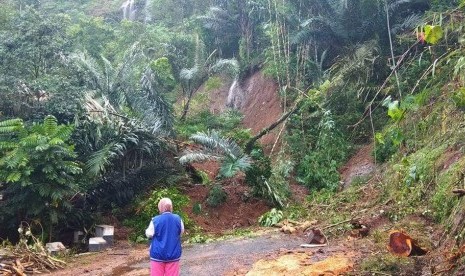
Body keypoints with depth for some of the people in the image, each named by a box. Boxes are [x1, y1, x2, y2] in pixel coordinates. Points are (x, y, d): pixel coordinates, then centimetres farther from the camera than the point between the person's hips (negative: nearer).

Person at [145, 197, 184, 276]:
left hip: (158, 254, -2)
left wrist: (147, 230, 18)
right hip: (173, 254, 2)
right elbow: (181, 232, 10)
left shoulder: (155, 220, -13)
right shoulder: (178, 219, -5)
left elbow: (149, 234, -2)